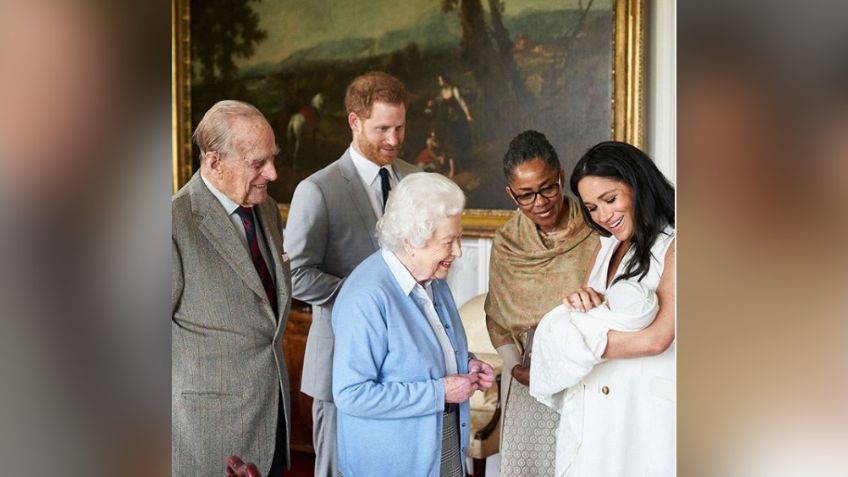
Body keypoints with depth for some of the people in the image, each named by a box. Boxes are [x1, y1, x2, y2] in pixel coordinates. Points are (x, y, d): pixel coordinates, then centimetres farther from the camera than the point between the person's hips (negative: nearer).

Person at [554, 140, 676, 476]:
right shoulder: (606, 247, 14)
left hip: (646, 410, -6)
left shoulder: (671, 248, -11)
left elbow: (655, 339, -21)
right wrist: (581, 303, -10)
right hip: (593, 409, 7)